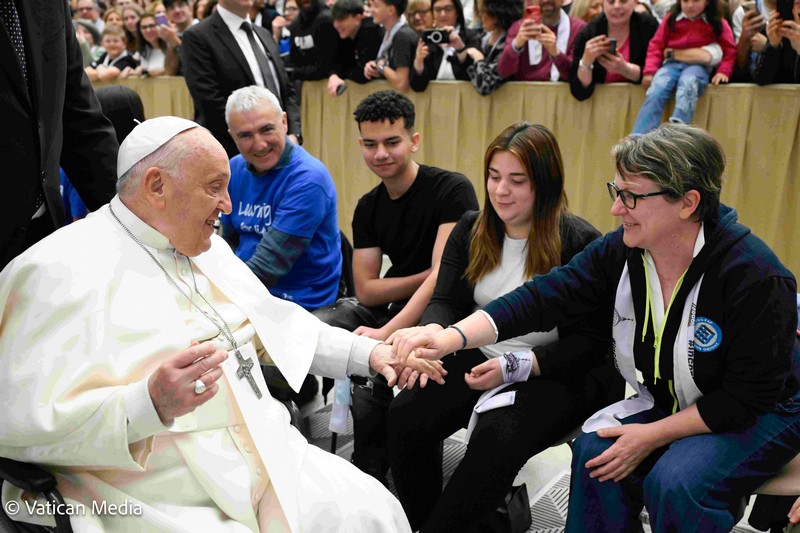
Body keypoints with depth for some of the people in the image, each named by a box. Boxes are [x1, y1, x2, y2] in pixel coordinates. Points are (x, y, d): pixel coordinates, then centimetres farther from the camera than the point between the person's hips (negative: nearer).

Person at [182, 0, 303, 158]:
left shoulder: (264, 34, 16)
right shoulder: (198, 37, -7)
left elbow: (287, 90, 15)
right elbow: (212, 105, -16)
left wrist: (293, 135, -2)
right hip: (234, 152, -6)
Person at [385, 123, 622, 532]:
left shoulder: (580, 243, -12)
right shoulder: (471, 229, 4)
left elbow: (591, 340, -11)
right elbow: (446, 302, -1)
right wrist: (432, 331, -27)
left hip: (556, 373, -4)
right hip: (482, 357, 5)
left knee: (496, 440, -32)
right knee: (404, 417, -19)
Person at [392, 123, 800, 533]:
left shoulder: (755, 276, -27)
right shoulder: (619, 251, -13)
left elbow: (748, 395, -22)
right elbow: (542, 299, -20)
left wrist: (651, 436, -23)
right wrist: (451, 338, -33)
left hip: (762, 413, -4)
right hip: (665, 402, 5)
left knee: (677, 482, -29)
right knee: (595, 447, -20)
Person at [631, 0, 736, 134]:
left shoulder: (717, 23, 11)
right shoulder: (671, 19, 13)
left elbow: (729, 49, 9)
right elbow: (656, 45, 9)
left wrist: (723, 71, -9)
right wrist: (650, 71, -6)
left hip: (698, 66, -1)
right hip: (672, 64, 1)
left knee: (687, 85, -38)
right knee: (655, 91, -30)